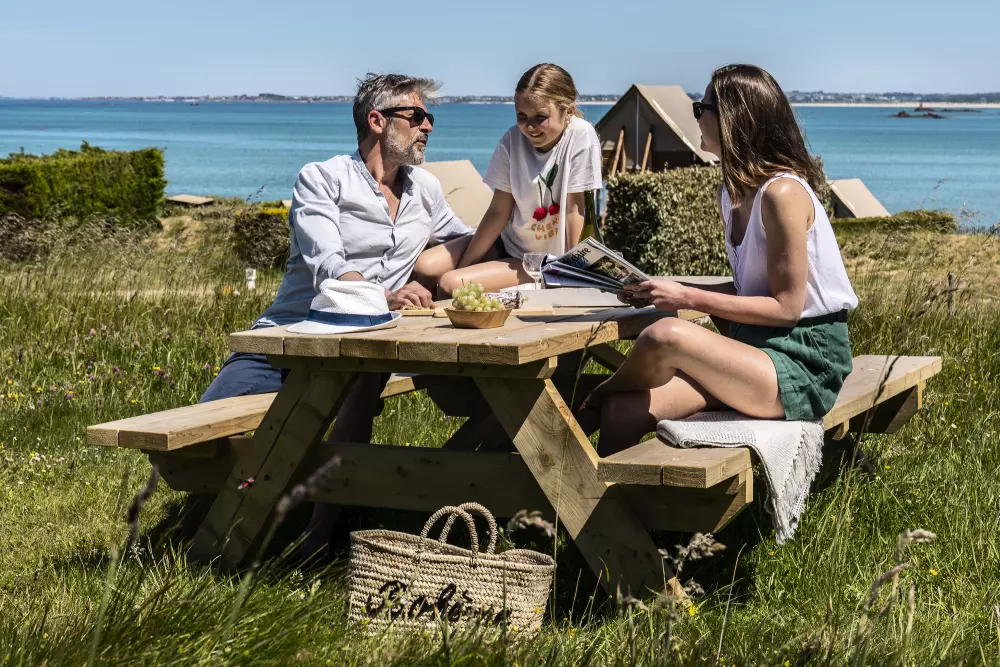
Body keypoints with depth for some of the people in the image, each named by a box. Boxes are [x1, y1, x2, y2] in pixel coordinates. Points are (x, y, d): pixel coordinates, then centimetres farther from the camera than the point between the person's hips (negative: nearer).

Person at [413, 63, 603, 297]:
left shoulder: (581, 136, -20)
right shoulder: (512, 140, -8)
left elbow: (573, 210, -18)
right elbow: (498, 212, -6)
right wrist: (463, 265, -9)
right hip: (508, 241, 5)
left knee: (451, 285, -20)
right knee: (423, 267, -11)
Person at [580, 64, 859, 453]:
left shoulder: (783, 194, -17)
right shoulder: (733, 192, 12)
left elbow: (786, 308, -16)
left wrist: (688, 299, -17)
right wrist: (674, 292, 3)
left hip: (806, 363, -8)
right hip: (757, 347, 8)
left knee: (667, 335, -29)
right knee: (626, 412, -15)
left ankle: (593, 404, 0)